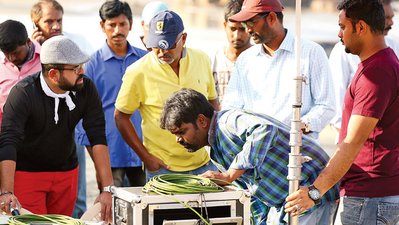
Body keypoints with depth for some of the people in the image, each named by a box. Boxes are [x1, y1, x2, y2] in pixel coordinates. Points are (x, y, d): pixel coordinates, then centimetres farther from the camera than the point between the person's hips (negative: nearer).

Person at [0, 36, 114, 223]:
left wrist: (107, 189, -24)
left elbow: (98, 138, -16)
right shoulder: (23, 94, -24)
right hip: (27, 173, -4)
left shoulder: (86, 89, -13)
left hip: (66, 172, 4)